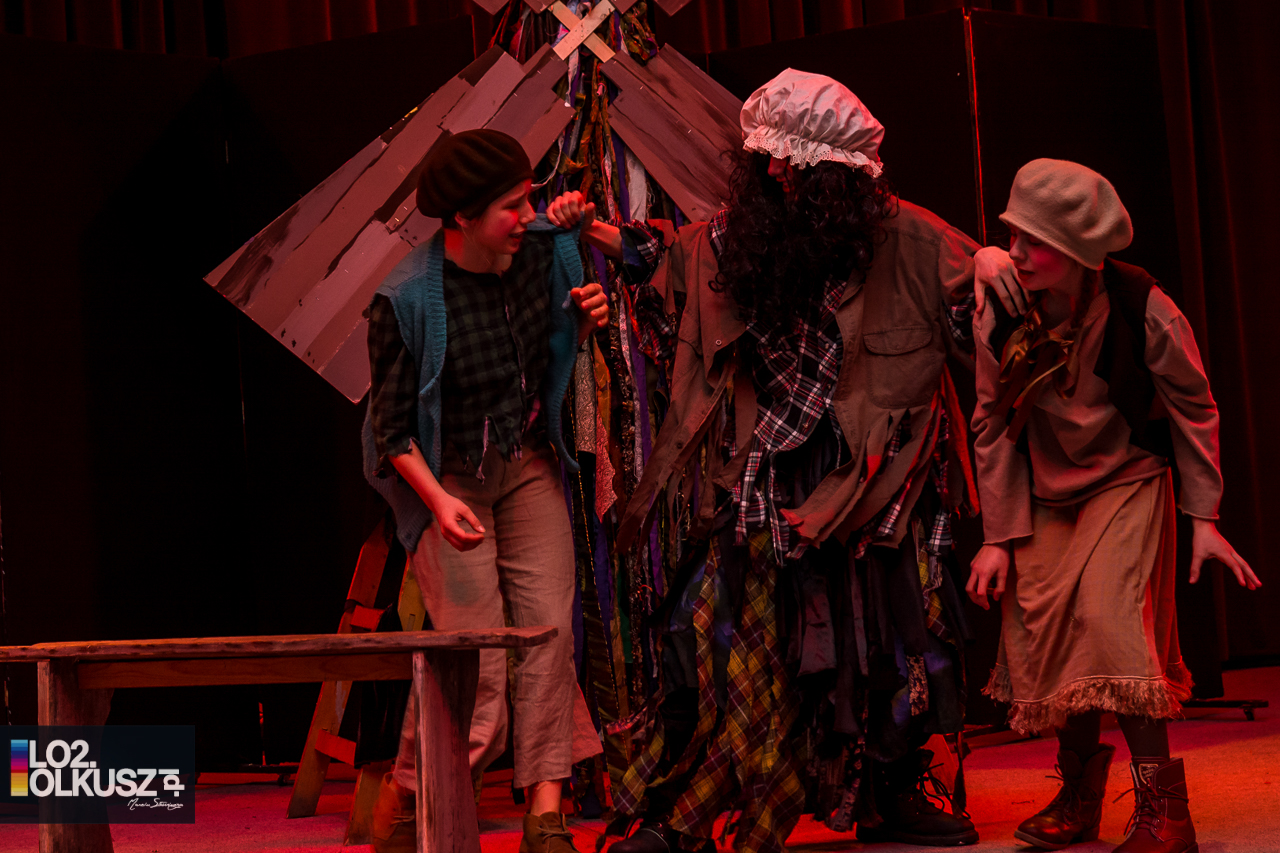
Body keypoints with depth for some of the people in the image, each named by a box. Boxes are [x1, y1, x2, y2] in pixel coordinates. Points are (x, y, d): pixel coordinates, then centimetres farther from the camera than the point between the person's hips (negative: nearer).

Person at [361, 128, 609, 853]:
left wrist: (587, 321, -9)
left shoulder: (544, 253, -5)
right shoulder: (409, 302, -19)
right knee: (475, 660, -11)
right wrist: (438, 500, -26)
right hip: (451, 478, -4)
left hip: (530, 466, 4)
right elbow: (392, 428, -12)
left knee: (549, 628, -10)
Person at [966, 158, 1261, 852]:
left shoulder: (1143, 310, -22)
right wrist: (998, 536, -2)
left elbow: (1193, 406, -8)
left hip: (1129, 480, -4)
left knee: (1109, 614, -22)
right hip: (1046, 494, 4)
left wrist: (1203, 518, -8)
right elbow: (993, 425, -2)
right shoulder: (999, 318, -15)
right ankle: (1078, 793, 19)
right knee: (1043, 625, -3)